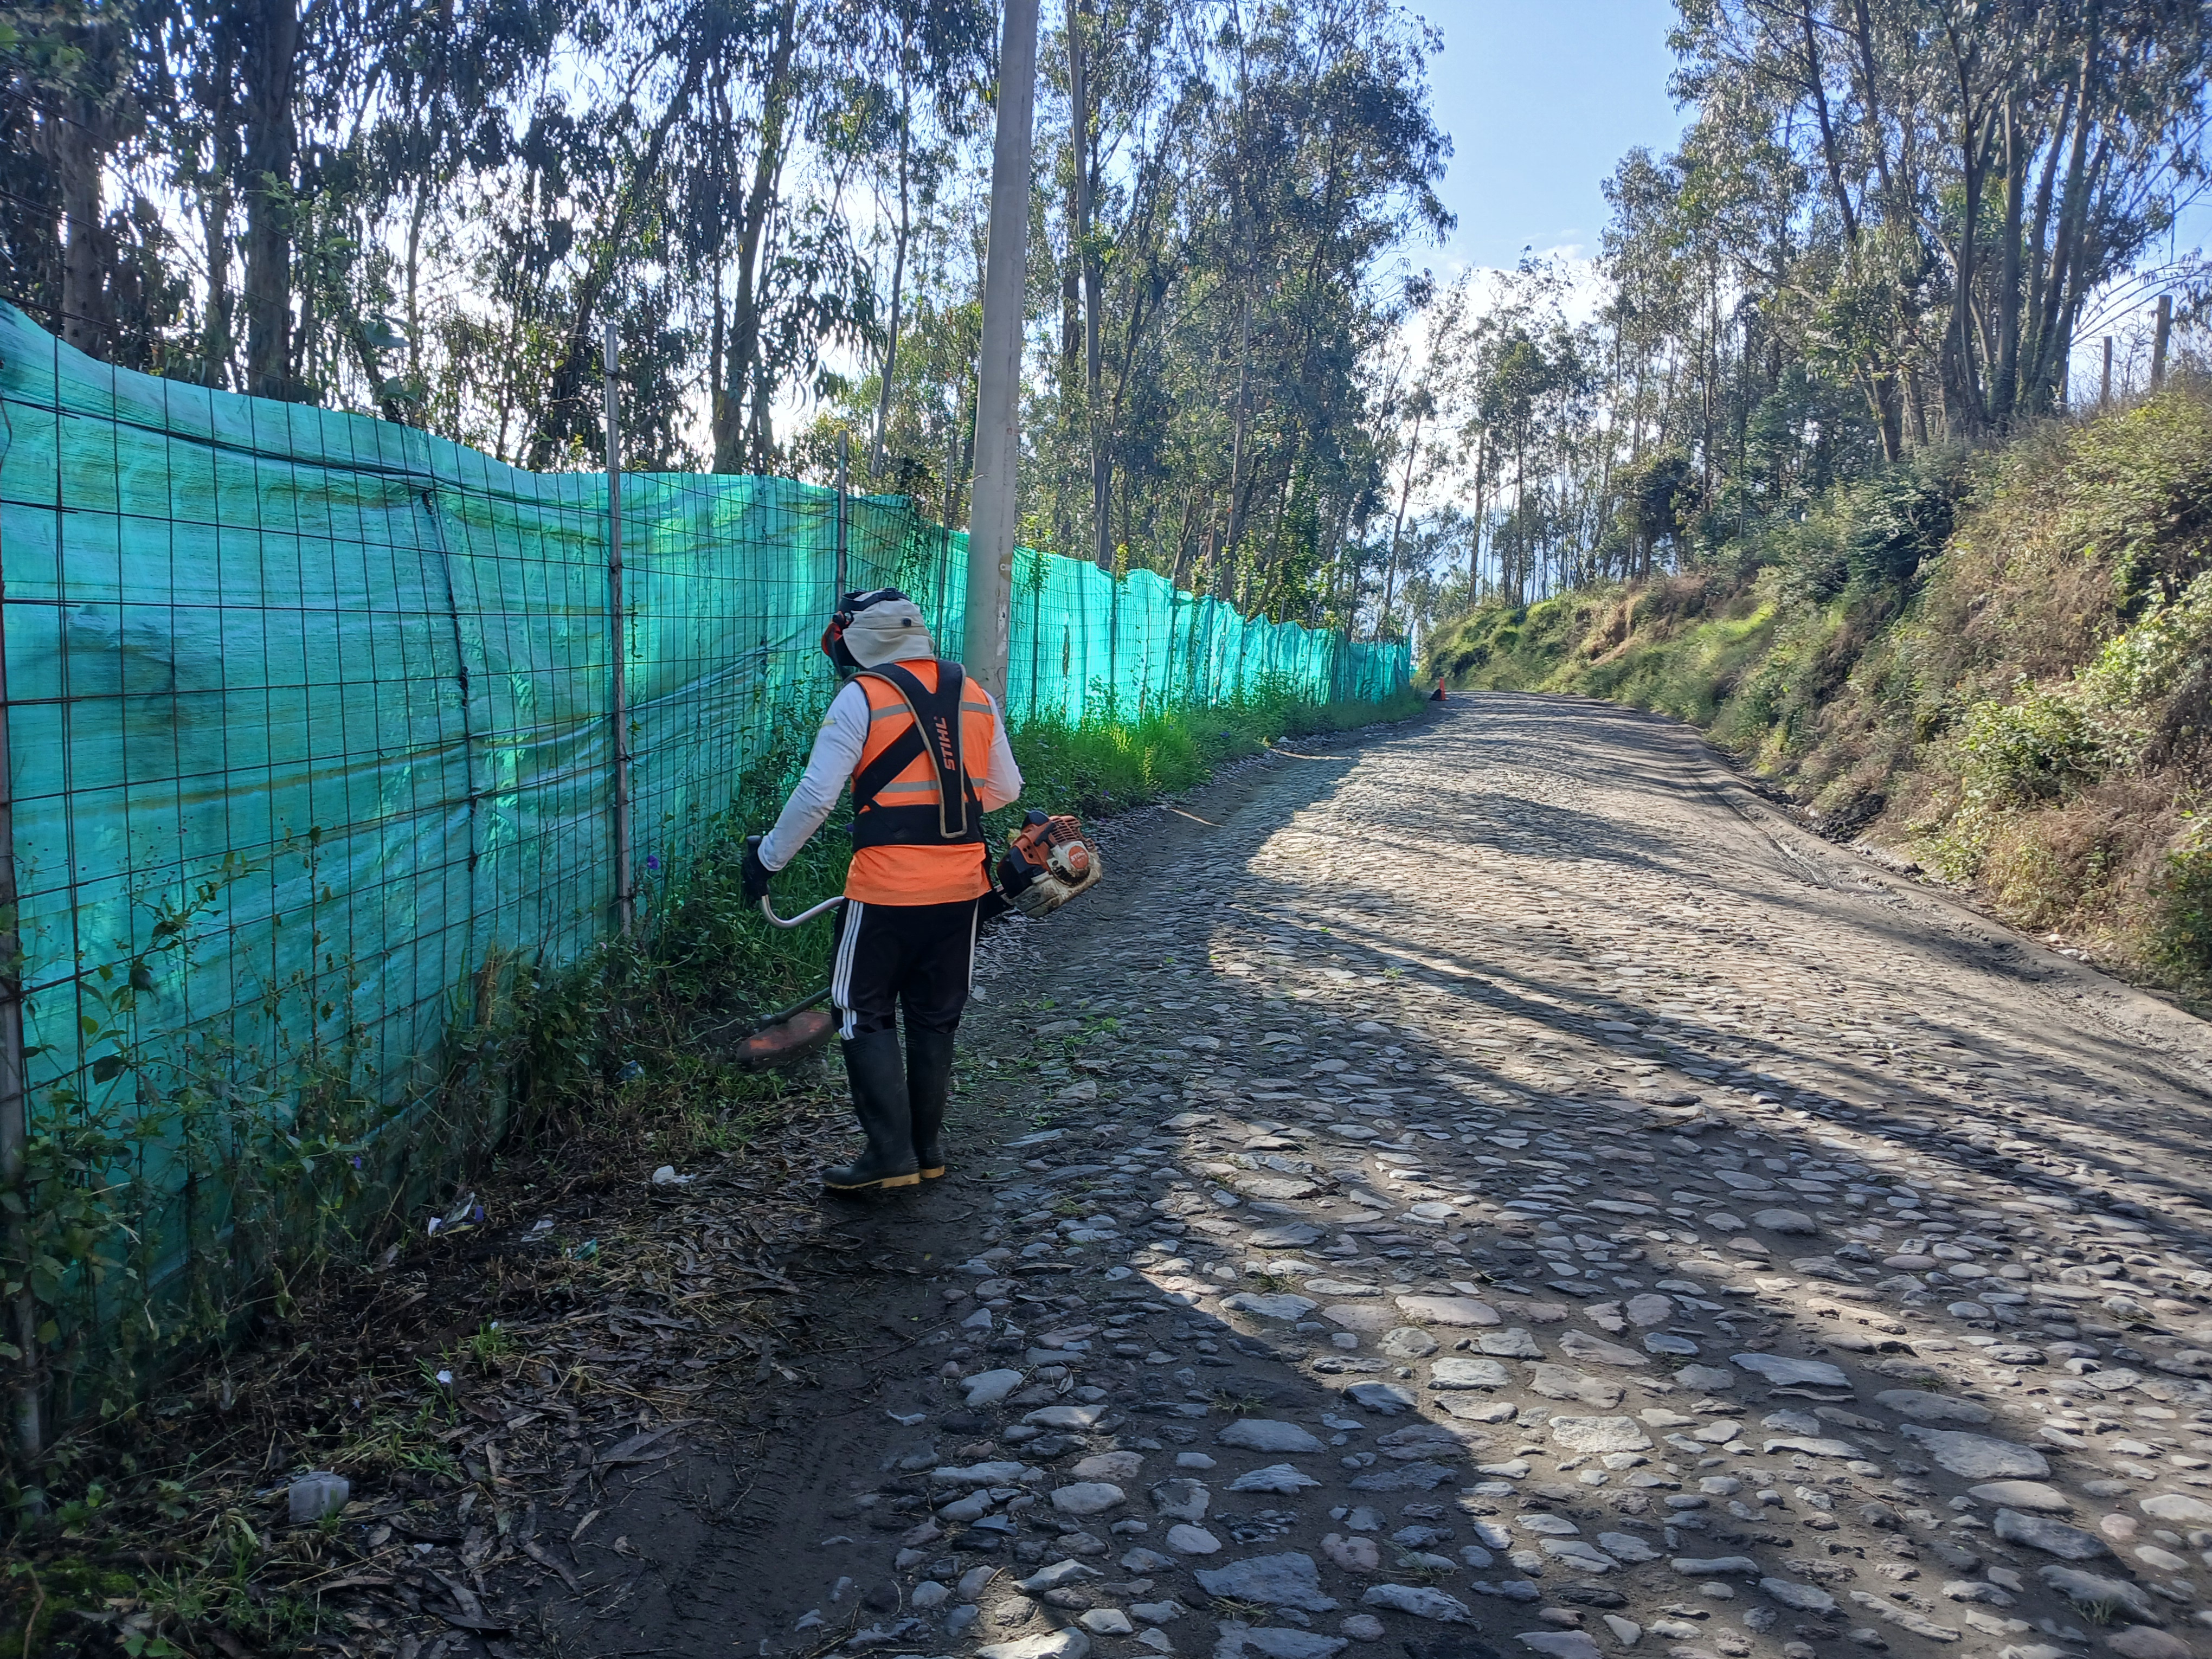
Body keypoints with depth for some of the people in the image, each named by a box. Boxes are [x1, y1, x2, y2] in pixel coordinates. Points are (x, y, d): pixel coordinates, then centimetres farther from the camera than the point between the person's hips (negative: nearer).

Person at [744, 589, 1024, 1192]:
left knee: (865, 1016, 7)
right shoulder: (975, 696, 8)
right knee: (935, 1018, 17)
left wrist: (767, 858, 0)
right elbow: (1005, 789, 15)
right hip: (962, 887, 6)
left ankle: (890, 1153, 4)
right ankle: (927, 1147, 24)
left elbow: (816, 795, -12)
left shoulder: (861, 697, -8)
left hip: (886, 889, -5)